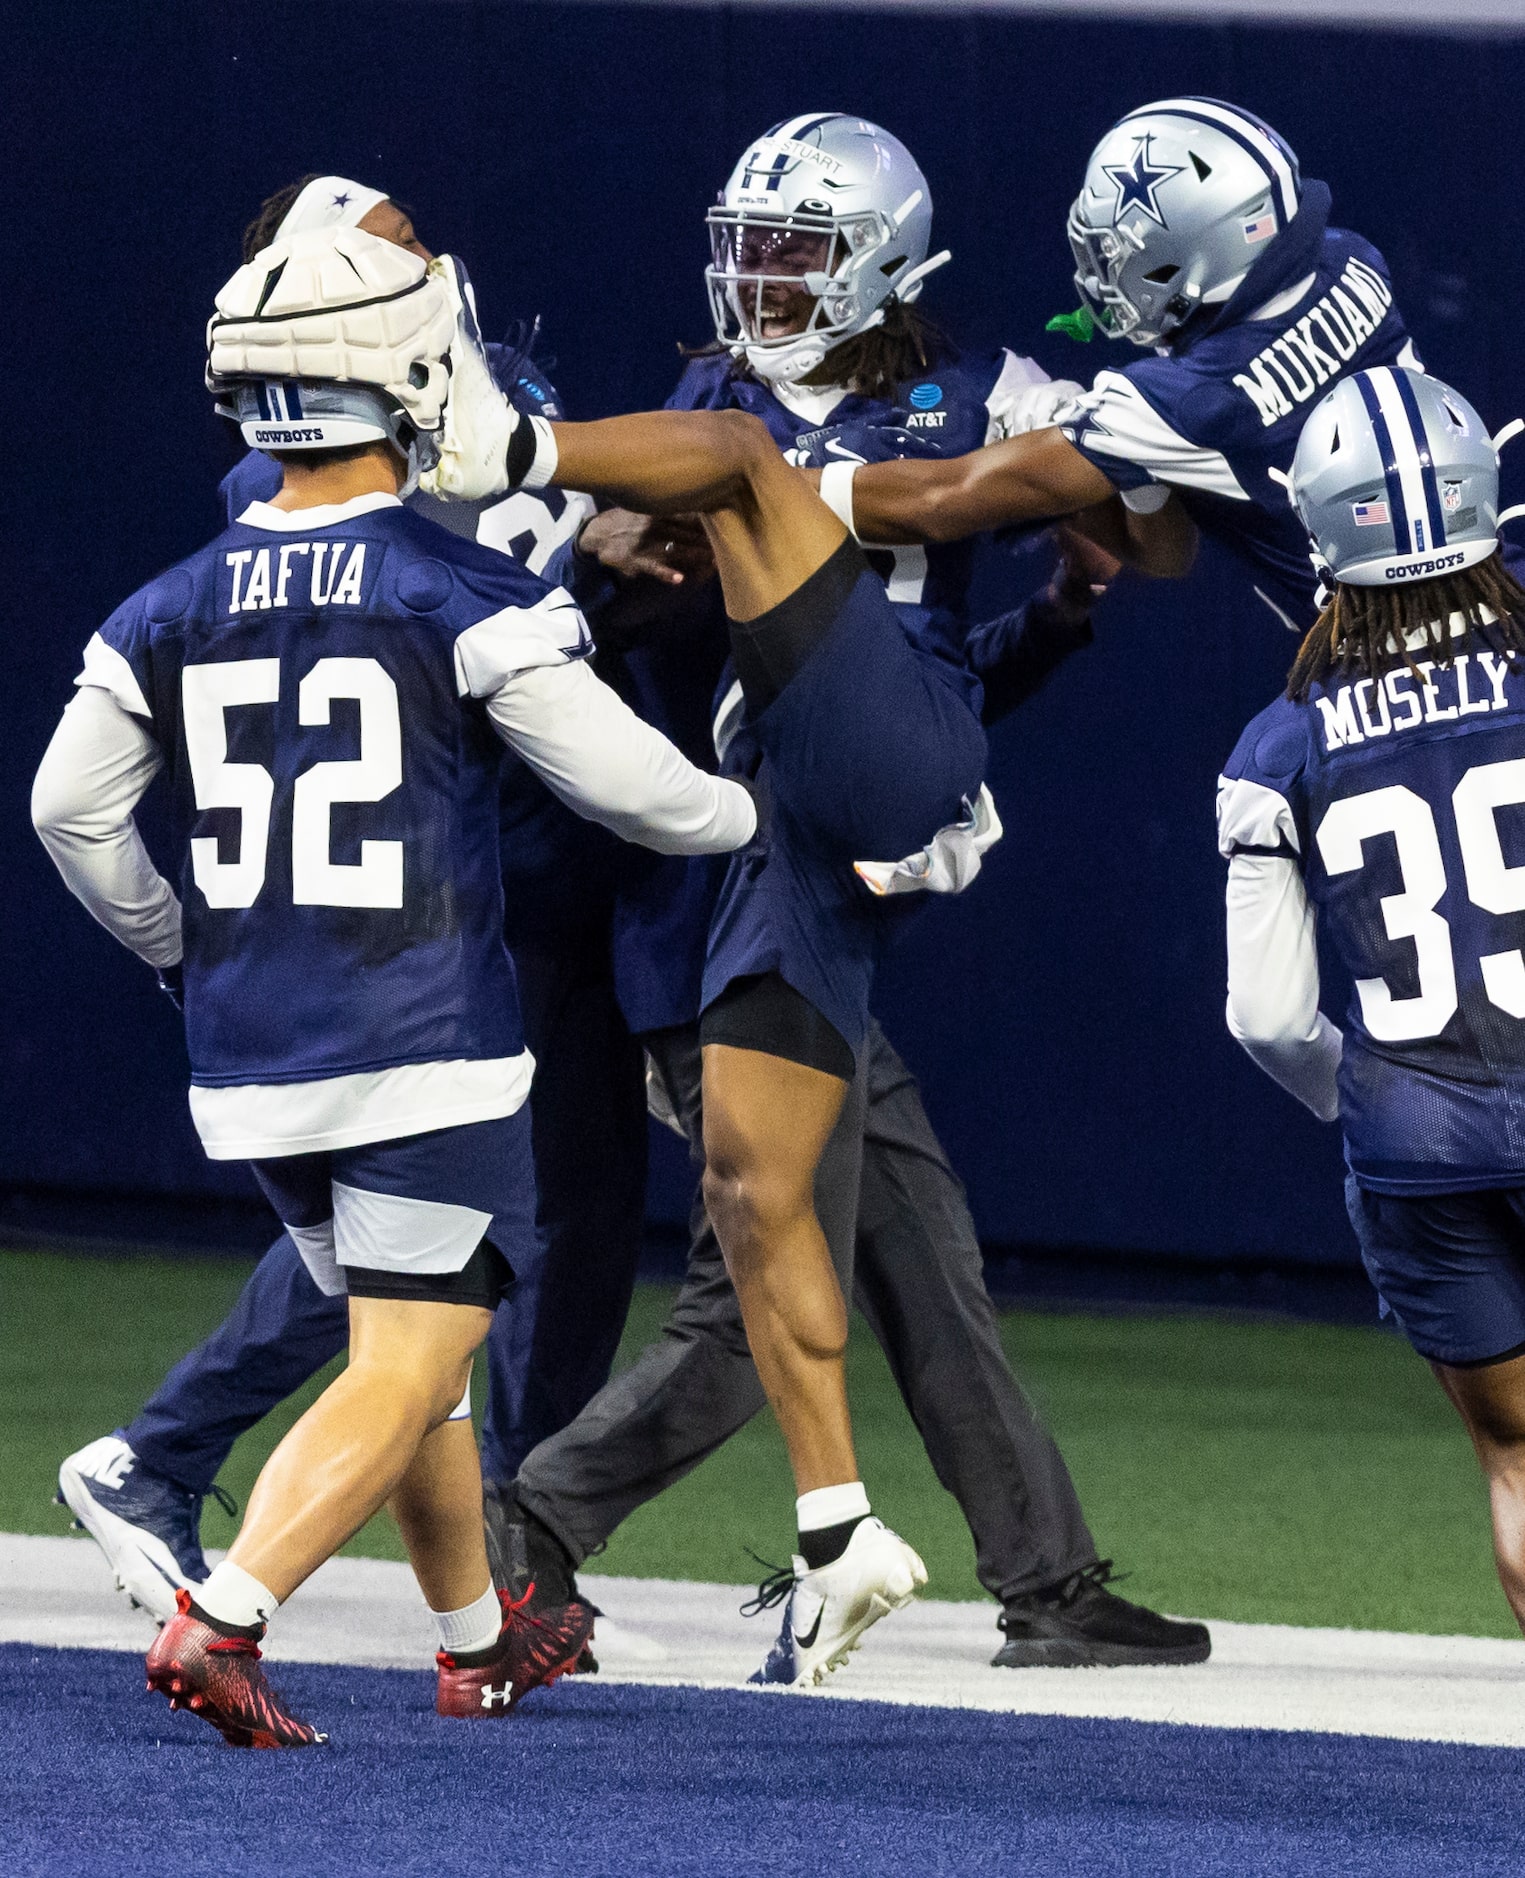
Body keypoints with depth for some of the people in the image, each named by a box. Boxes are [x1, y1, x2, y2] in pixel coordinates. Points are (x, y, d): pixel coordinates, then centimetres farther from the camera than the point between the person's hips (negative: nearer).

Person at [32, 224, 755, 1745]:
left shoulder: (173, 615, 4)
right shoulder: (467, 602, -10)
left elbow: (73, 809, 9)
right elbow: (623, 781, -6)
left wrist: (177, 950, 25)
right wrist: (743, 814, 15)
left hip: (247, 1055, 6)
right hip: (426, 1051, -6)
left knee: (407, 1340, 23)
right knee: (402, 1377, -4)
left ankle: (479, 1638, 34)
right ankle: (218, 1623, -21)